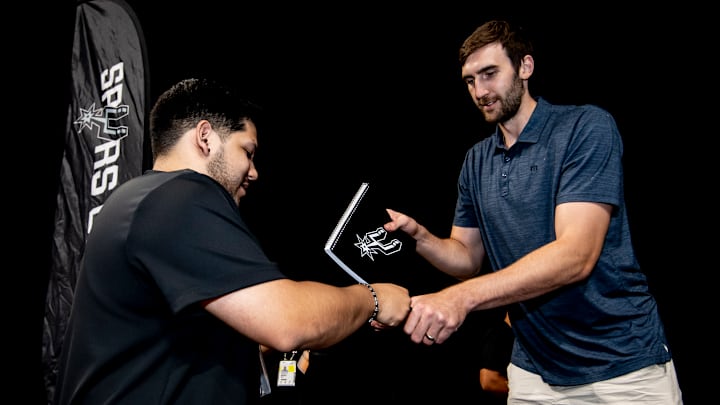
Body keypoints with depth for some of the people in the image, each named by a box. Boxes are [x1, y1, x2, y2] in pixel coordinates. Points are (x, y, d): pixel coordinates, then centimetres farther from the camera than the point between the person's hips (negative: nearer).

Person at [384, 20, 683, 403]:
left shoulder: (586, 127, -15)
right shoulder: (475, 162, 5)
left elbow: (576, 255, -26)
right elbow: (468, 257, 7)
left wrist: (462, 296, -35)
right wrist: (420, 237, -14)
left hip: (622, 365, -5)